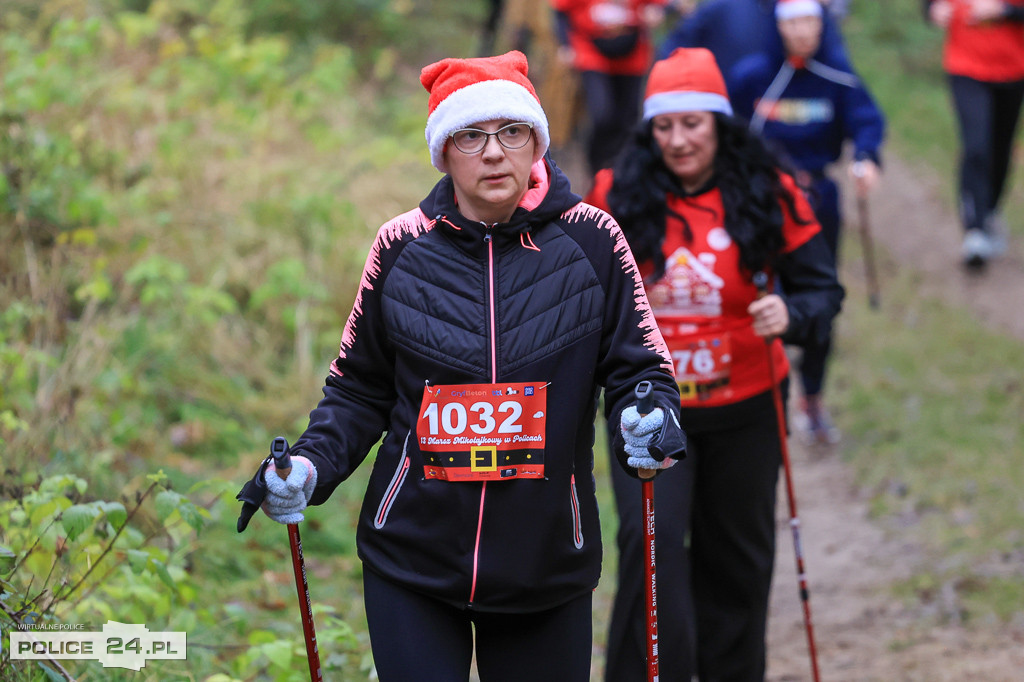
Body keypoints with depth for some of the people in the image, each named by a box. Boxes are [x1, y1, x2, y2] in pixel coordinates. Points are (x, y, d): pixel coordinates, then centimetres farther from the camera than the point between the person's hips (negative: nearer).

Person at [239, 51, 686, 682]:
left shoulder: (590, 239, -3)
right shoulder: (403, 246, 1)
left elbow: (637, 366, 2)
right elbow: (362, 388, 9)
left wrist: (650, 419, -20)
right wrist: (312, 464, -6)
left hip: (548, 565, 0)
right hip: (411, 561, 0)